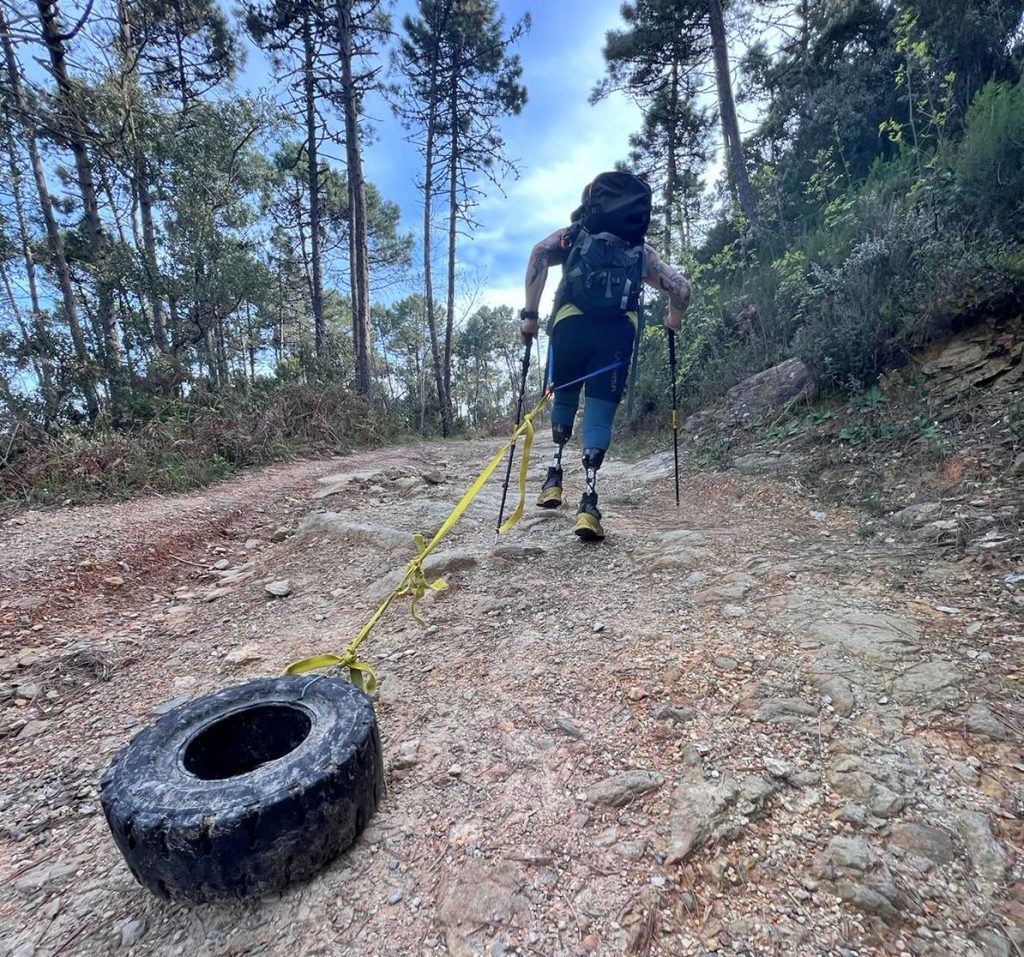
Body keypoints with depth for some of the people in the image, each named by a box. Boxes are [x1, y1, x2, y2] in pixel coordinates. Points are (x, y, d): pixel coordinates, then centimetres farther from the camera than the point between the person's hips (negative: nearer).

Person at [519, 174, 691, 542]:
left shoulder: (572, 234, 25)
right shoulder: (640, 247, 29)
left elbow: (539, 253, 2)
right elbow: (680, 286, 20)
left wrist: (530, 314, 0)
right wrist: (674, 320, 39)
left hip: (572, 321, 0)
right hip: (620, 328, 0)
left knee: (564, 396, 21)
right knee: (600, 411, 0)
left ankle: (554, 474, 13)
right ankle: (588, 501, -15)